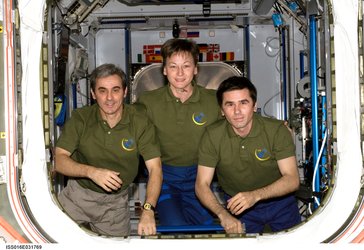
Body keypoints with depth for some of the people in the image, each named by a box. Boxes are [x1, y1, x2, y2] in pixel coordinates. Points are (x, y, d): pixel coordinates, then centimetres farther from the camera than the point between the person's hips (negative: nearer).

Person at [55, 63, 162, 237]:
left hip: (116, 203, 1)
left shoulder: (139, 120, -13)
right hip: (78, 195, 0)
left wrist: (148, 210, -29)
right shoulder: (80, 118, -11)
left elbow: (155, 169, -16)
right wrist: (91, 171, -32)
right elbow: (59, 159, -14)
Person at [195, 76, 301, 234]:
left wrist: (255, 195, -34)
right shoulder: (212, 136, -13)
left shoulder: (277, 130, -15)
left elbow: (292, 179, -18)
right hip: (238, 205, 0)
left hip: (278, 200, 0)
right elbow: (202, 185, -12)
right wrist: (223, 214, -30)